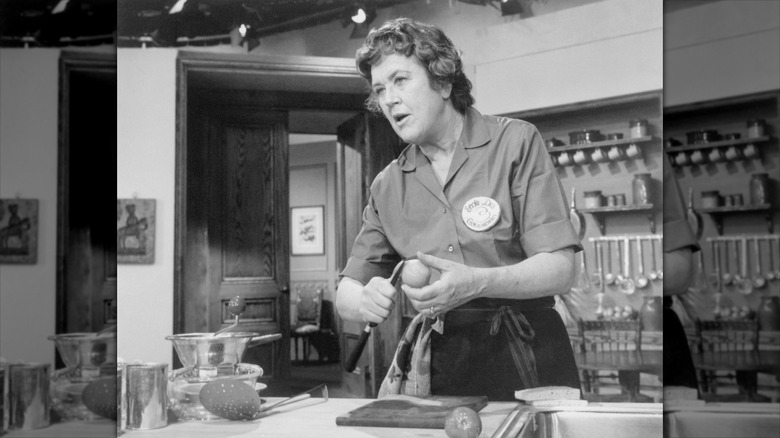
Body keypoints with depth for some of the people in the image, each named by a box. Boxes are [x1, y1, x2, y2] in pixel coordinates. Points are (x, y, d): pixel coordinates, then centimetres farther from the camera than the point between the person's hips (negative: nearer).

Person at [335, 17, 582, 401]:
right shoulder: (387, 186, 10)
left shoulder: (515, 142, 0)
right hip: (443, 365, 3)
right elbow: (346, 292, 11)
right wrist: (366, 301, -14)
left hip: (526, 358, -3)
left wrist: (476, 283, -23)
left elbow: (560, 269, -6)